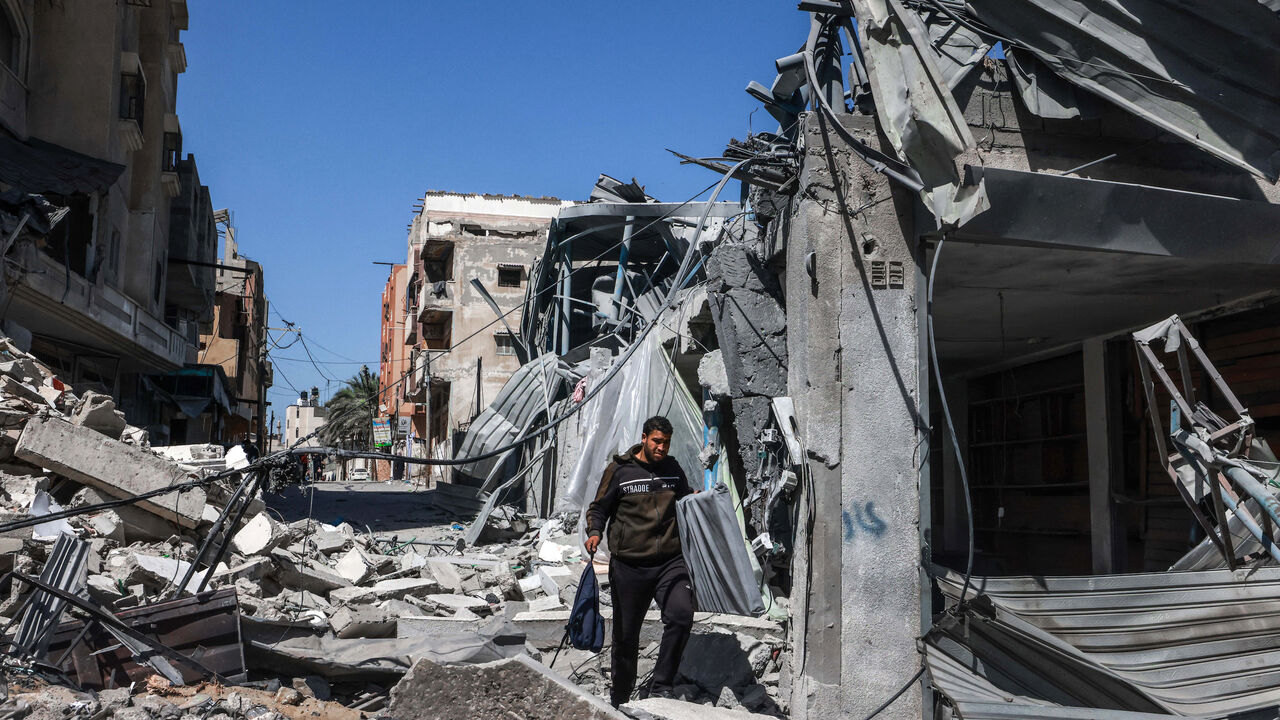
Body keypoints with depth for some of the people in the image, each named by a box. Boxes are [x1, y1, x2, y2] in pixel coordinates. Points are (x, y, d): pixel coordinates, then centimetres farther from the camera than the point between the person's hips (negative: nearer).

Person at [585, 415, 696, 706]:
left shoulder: (673, 469, 11)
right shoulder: (619, 470, 0)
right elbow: (598, 508, 5)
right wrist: (594, 532, -13)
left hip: (670, 562, 2)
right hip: (629, 565, -2)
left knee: (681, 616, -22)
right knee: (626, 636, 8)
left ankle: (660, 687, -7)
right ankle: (619, 698, 29)